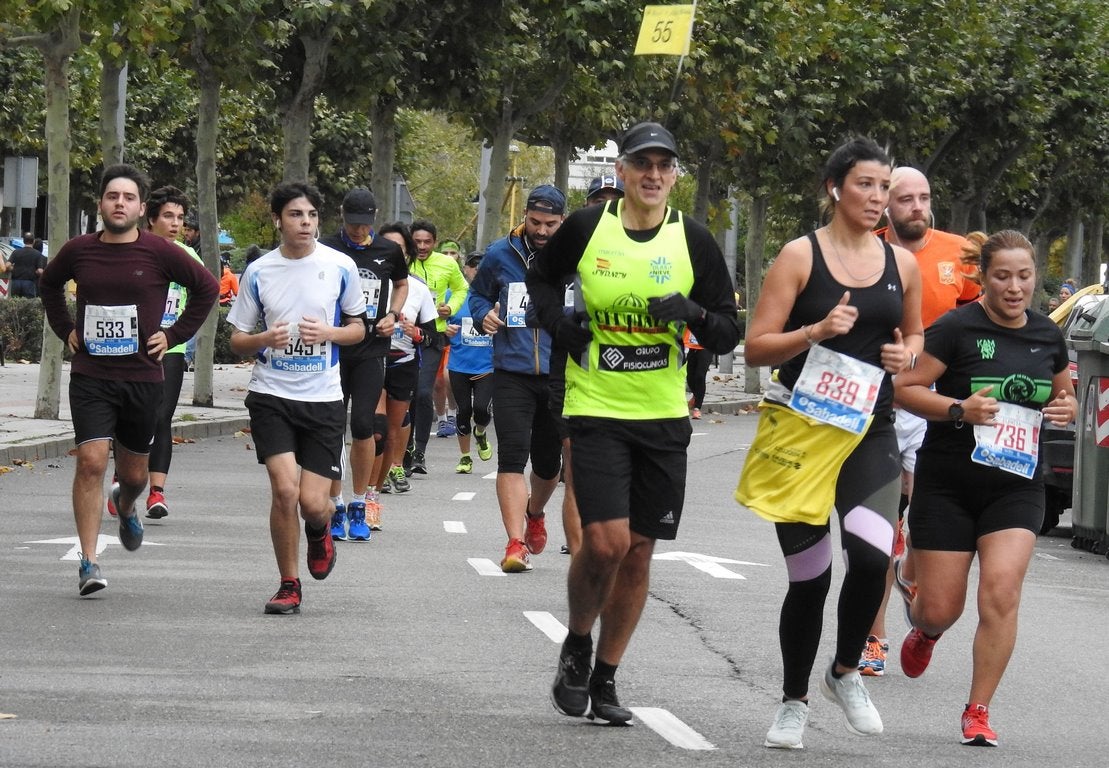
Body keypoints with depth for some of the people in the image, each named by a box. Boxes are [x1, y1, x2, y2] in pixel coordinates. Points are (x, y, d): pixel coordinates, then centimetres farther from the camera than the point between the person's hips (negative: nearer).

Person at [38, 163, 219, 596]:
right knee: (91, 461, -15)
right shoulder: (78, 252, 1)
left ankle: (126, 507, 51)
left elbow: (207, 287, 5)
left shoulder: (159, 253, -6)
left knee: (134, 472, 13)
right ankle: (88, 563, -10)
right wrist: (65, 329, 11)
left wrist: (174, 335, 1)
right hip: (90, 377, 0)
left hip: (143, 377, 0)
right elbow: (49, 285, 22)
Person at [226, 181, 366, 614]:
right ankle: (289, 585, 2)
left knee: (313, 502, -6)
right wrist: (265, 340, -15)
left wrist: (328, 333, -11)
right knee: (284, 489, -15)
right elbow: (237, 340, 7)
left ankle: (320, 531, 33)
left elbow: (358, 328, 10)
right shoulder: (258, 272, 1)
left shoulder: (340, 267, 0)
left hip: (323, 399, 0)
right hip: (271, 395, 0)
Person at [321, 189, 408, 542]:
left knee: (363, 424, -10)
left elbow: (401, 284, 26)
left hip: (371, 350, 1)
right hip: (332, 349, -1)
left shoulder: (389, 251, 7)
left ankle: (359, 505, 5)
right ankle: (336, 506, 12)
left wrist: (393, 315, 8)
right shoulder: (326, 249, -2)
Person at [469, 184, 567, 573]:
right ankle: (516, 542, -14)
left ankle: (535, 513, 45)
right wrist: (484, 315, -4)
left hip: (560, 375, 1)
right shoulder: (499, 255, 2)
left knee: (549, 461, 14)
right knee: (512, 456, -13)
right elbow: (477, 293, 17)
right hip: (512, 374, -1)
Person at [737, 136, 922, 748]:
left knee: (870, 553, -21)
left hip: (870, 431, 2)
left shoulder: (902, 264, 8)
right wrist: (816, 332, -21)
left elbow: (914, 334, 25)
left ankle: (844, 673, 5)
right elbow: (757, 348, -5)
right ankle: (793, 701, 26)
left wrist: (907, 355, 2)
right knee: (808, 577, 3)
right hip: (800, 430, -2)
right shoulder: (800, 256, -4)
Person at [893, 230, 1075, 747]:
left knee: (1002, 590, -16)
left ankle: (978, 713, -4)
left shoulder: (1048, 336, 6)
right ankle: (923, 627, 41)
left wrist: (1066, 408, -1)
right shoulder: (957, 328, -10)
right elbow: (905, 388, -10)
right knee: (942, 610, 1)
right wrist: (958, 409, -24)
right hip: (947, 485, -3)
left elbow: (1064, 393, 22)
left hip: (1017, 486, 3)